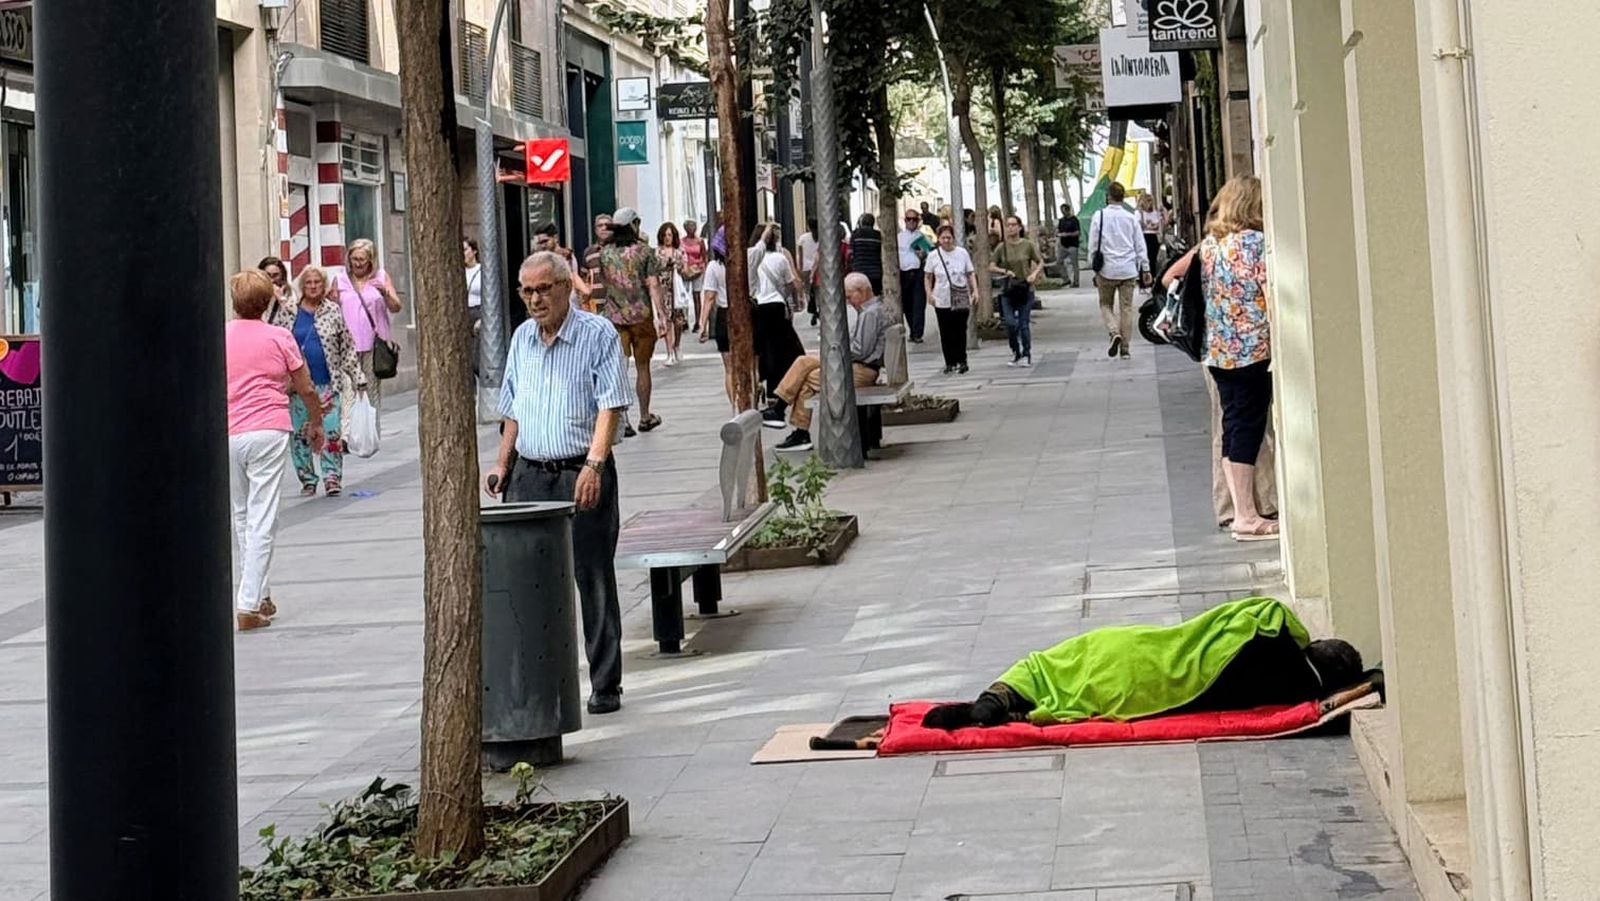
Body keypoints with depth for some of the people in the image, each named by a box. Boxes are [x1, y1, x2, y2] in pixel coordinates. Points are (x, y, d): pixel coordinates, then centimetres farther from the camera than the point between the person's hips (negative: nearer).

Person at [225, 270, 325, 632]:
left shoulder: (218, 337, 5)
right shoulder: (279, 337, 0)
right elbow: (306, 389, 6)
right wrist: (316, 422, 23)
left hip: (228, 435, 3)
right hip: (269, 431, -3)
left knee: (241, 516, 17)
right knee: (262, 518, -4)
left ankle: (260, 596, 21)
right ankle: (249, 605, -11)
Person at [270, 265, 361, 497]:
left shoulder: (334, 311, 5)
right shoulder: (287, 312, 4)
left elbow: (347, 347, 9)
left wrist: (357, 377, 7)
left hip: (329, 383, -1)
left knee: (331, 431, -7)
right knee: (300, 433, 5)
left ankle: (332, 477, 1)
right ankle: (307, 480, 16)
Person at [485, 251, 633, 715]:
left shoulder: (598, 334, -5)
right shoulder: (521, 338, 14)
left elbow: (611, 405, -11)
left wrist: (594, 464, -21)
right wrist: (501, 464, 14)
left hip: (581, 473, -5)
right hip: (529, 473, 5)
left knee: (594, 581, 0)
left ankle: (605, 685, 7)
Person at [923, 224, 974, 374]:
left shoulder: (962, 253, 2)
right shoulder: (933, 256, 2)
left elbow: (970, 274, 7)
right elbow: (928, 277, 8)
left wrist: (974, 291, -2)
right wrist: (929, 293, -4)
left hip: (961, 299, -1)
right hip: (941, 300, 1)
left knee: (960, 330, -2)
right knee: (946, 333, 2)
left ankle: (961, 361, 4)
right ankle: (950, 362, 10)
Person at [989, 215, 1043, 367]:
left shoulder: (1027, 245, -1)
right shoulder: (1002, 247, 2)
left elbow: (1040, 262, 5)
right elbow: (991, 266, 3)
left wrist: (1034, 273, -13)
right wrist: (1005, 271, -15)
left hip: (1026, 290, -1)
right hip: (1007, 291, 1)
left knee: (1024, 324, -2)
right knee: (1010, 323, -7)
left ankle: (1026, 355, 12)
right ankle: (1015, 353, 13)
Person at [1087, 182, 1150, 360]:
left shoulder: (1099, 216, -5)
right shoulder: (1131, 217, 2)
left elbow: (1093, 245, -2)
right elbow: (1140, 245, 5)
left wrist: (1095, 266, 7)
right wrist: (1145, 268, 12)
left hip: (1107, 270, -2)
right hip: (1128, 269, 2)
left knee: (1106, 304, 12)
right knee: (1126, 307, 6)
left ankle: (1114, 332, -13)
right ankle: (1124, 348, 7)